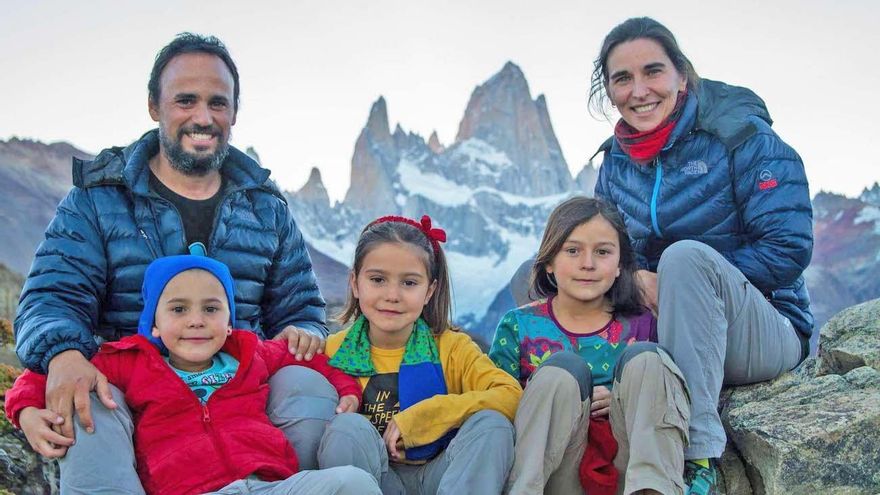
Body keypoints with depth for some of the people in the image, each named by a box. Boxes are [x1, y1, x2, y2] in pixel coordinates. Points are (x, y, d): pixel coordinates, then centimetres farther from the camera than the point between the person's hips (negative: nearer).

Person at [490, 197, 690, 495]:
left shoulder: (640, 324, 10)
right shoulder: (519, 325, 8)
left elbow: (664, 400, 9)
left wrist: (626, 399, -11)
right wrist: (557, 401, -13)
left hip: (626, 466, 1)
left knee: (643, 357, -16)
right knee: (563, 367, -22)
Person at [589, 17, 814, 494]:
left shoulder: (741, 136, -10)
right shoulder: (616, 162, 5)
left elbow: (789, 248, -18)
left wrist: (672, 283, -21)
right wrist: (633, 280, -16)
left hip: (766, 334, -5)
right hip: (667, 332, 5)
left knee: (685, 255, -36)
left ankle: (697, 451, -36)